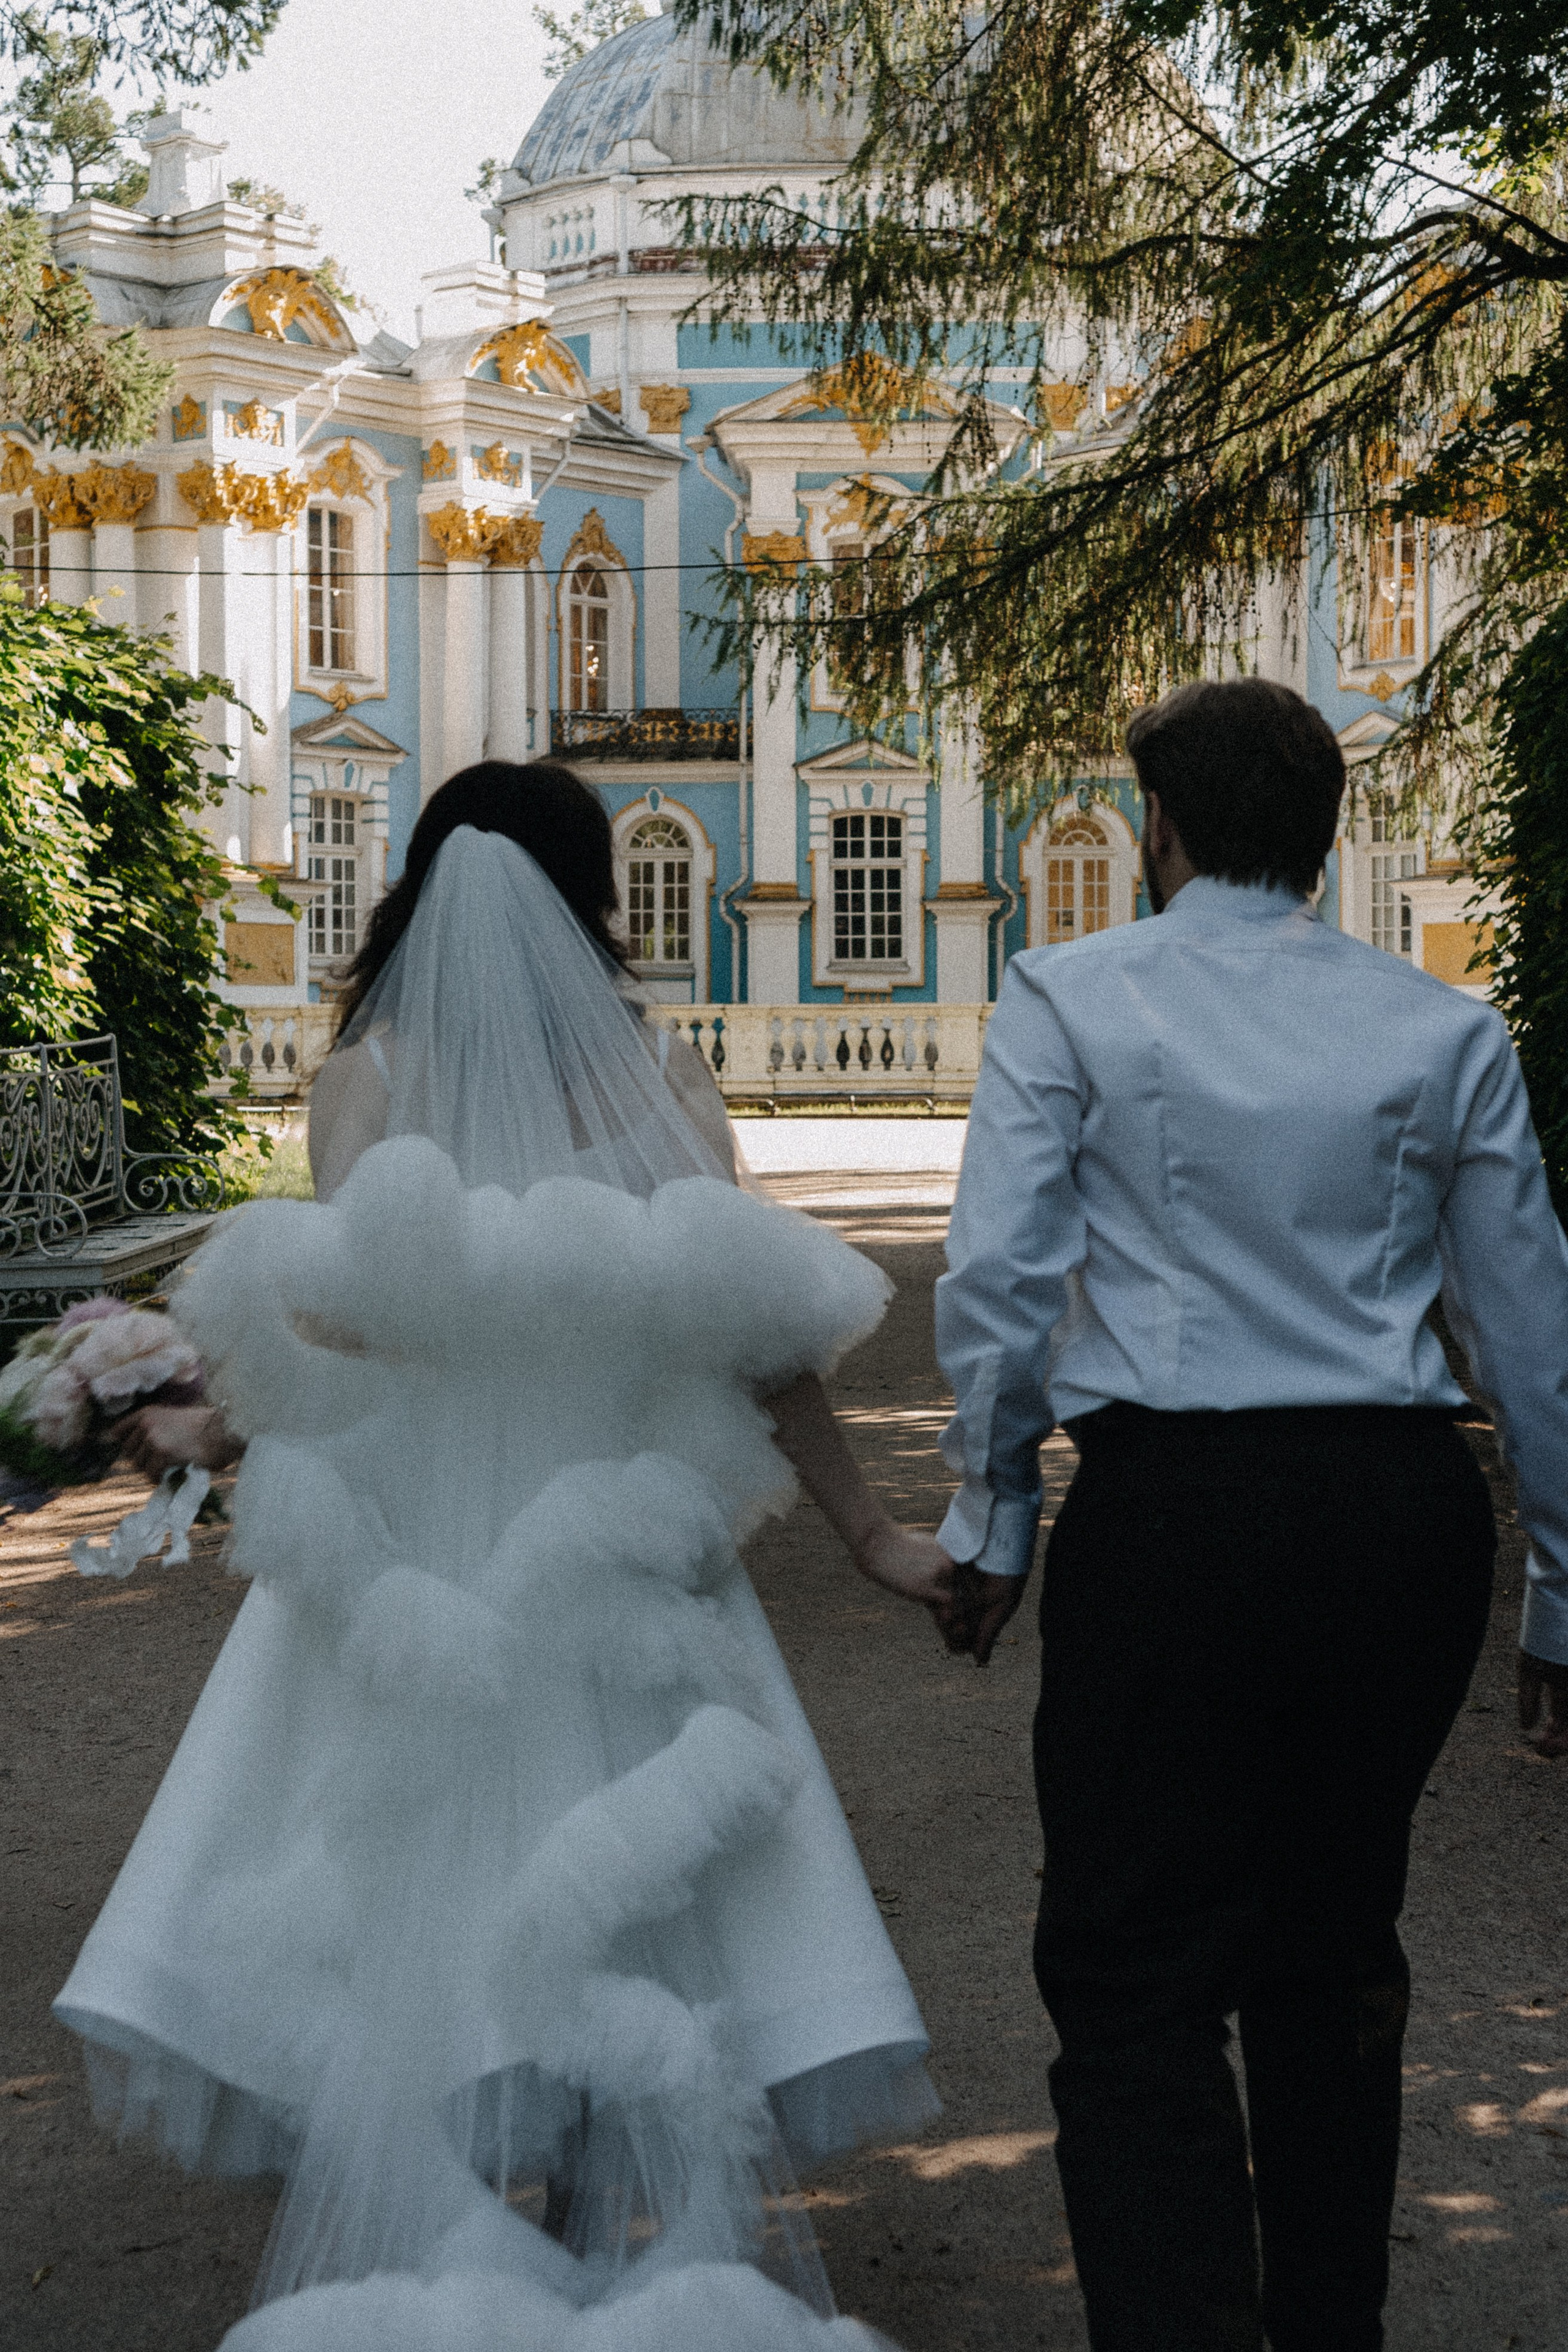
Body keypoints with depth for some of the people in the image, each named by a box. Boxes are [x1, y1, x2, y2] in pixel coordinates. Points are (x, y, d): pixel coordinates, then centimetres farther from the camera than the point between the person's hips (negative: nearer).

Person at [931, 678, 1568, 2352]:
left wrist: (993, 1516, 5)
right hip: (1406, 1512, 4)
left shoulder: (1068, 1001, 0)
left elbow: (997, 1281, -6)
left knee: (1133, 1980, 1)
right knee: (1335, 1956, 20)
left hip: (1172, 1505, -4)